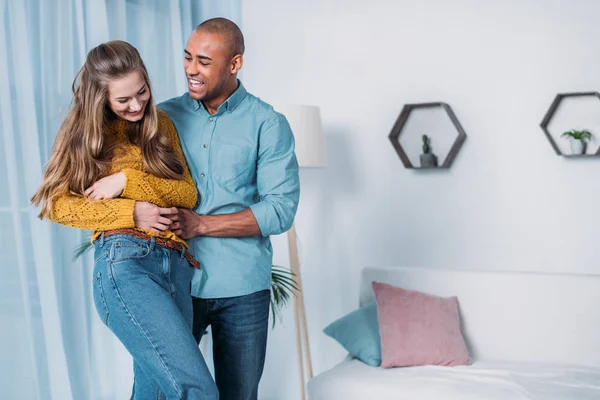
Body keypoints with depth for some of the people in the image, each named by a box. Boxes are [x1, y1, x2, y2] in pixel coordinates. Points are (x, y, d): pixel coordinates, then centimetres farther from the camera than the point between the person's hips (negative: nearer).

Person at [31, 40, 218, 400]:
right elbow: (58, 204, 3)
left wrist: (127, 181, -6)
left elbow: (189, 193, 9)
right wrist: (130, 213, -8)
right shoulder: (87, 131, 10)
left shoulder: (160, 124, 18)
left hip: (177, 266, 5)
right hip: (126, 262, -5)